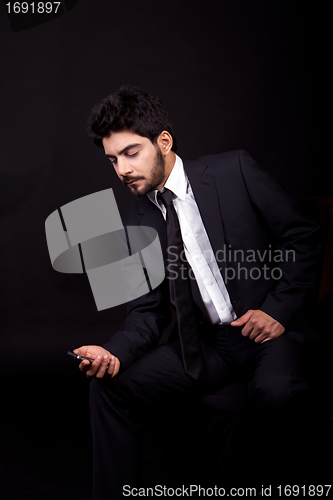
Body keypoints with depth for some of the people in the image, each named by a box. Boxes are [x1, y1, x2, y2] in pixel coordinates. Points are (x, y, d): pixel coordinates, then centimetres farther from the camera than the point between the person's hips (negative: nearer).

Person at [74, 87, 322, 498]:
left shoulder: (234, 171, -6)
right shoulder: (137, 223, 5)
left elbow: (303, 236, -3)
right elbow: (148, 310, 5)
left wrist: (279, 309, -12)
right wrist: (113, 352, -15)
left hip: (267, 328, -3)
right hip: (203, 344, 4)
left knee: (277, 390, -35)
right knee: (109, 384, -13)